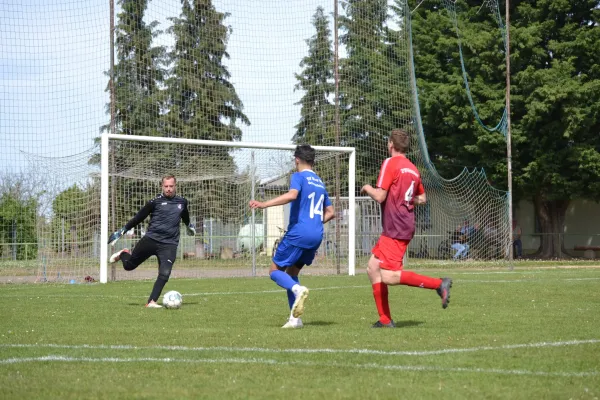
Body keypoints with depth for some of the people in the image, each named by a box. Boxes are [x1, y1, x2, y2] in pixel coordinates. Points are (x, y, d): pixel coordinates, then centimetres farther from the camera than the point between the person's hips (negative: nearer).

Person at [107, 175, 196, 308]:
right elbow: (138, 217, 1)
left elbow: (185, 215, 33)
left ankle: (152, 302, -9)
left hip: (169, 244, 2)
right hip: (150, 240, -2)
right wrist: (122, 230, -2)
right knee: (128, 266, 7)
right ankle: (124, 254, 42)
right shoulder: (156, 202, -2)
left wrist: (189, 226, 52)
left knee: (165, 274, -17)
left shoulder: (182, 202, 9)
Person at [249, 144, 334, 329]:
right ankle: (295, 319, 6)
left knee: (275, 271, 3)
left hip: (298, 233, -7)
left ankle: (297, 289, -28)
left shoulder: (299, 177, -4)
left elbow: (292, 195, -26)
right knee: (291, 273, 18)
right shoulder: (320, 182, 19)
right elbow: (330, 212, 23)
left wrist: (264, 204, -30)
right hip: (316, 236, 7)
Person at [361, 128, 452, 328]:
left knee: (389, 277, -16)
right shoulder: (413, 169, 15)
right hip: (403, 227, 9)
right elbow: (422, 198, 24)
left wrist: (368, 188, 4)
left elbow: (380, 196, -15)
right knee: (373, 268, 11)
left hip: (395, 230, -9)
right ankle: (385, 320, 8)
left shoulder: (390, 163, -9)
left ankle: (439, 284, -17)